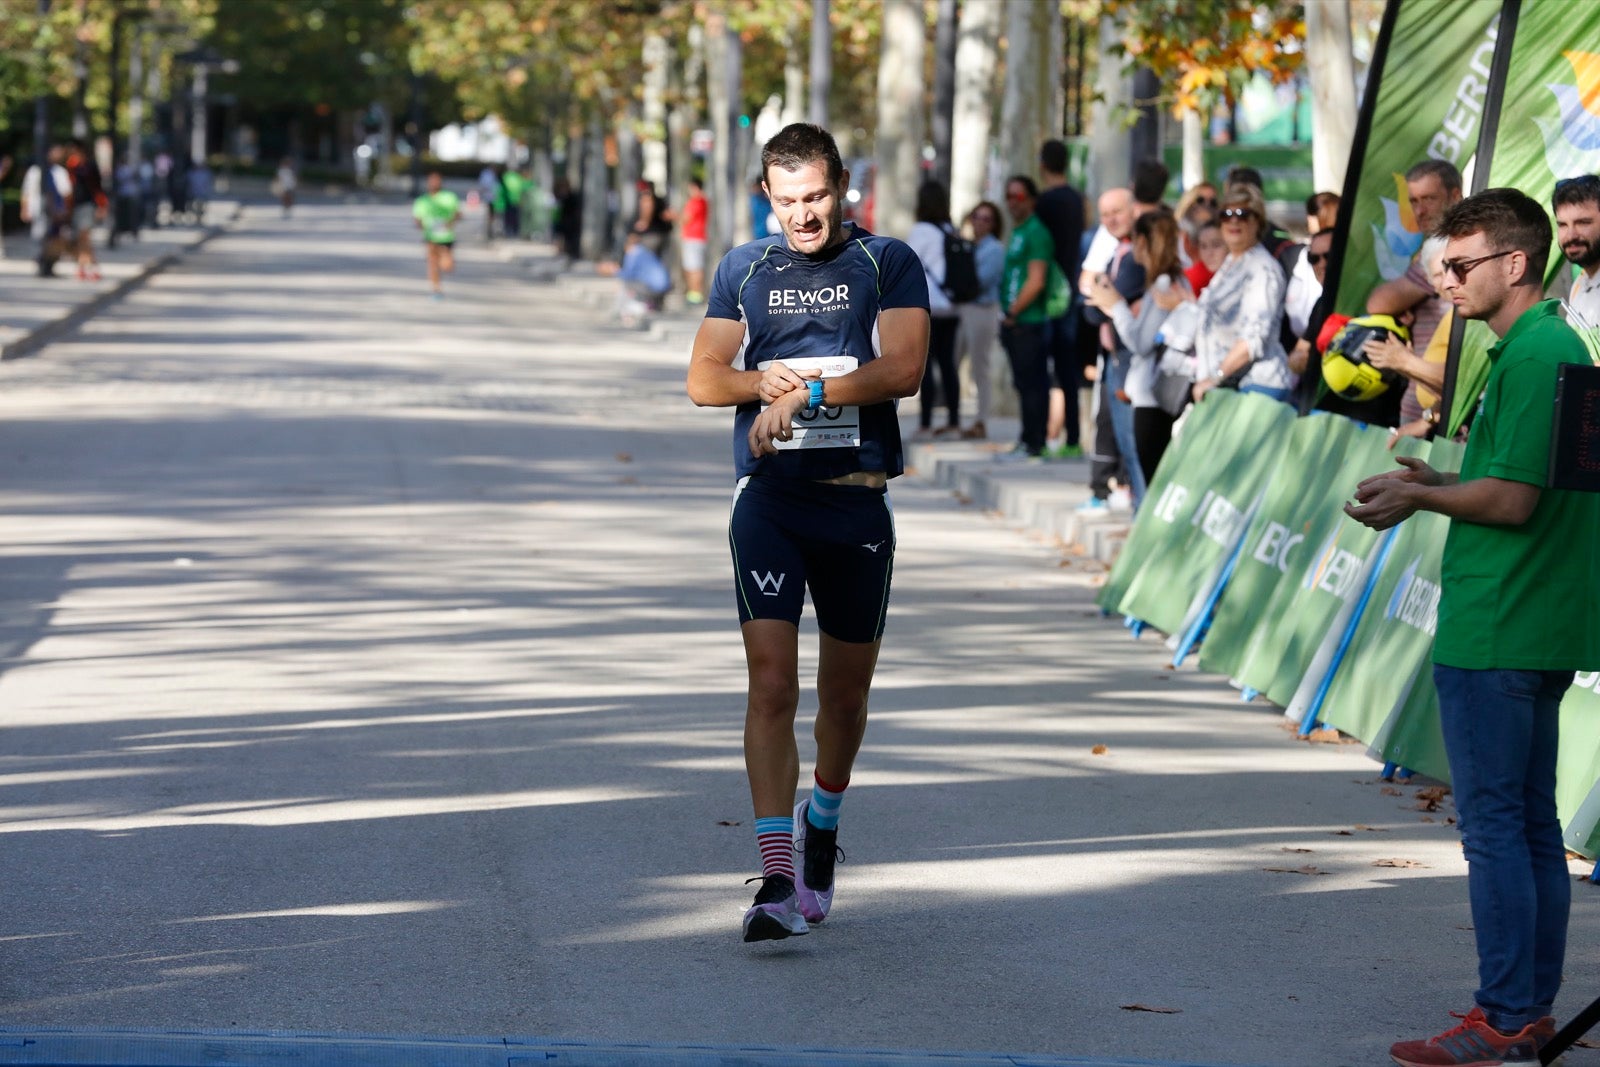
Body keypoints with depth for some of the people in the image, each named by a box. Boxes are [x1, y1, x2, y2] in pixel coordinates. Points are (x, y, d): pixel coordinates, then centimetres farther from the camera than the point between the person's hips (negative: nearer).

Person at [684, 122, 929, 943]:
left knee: (846, 693, 10)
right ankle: (778, 883, -17)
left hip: (858, 499, 0)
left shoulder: (887, 265, 3)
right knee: (771, 681, -13)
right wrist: (768, 381, -12)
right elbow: (703, 380, 8)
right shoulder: (743, 270, 10)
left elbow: (903, 369, -10)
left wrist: (806, 390, -18)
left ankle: (821, 819, 40)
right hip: (769, 497, 0)